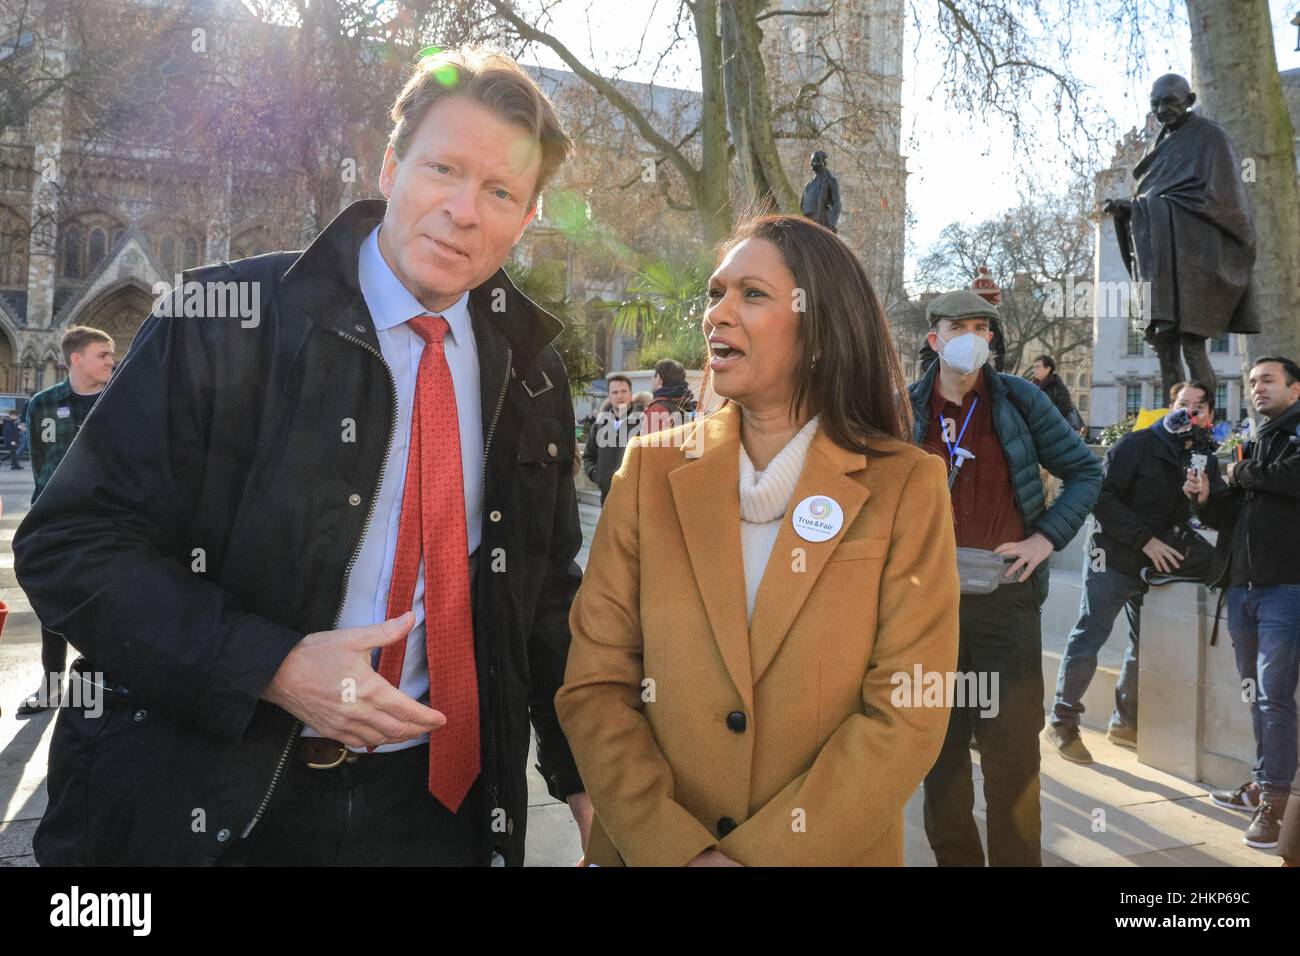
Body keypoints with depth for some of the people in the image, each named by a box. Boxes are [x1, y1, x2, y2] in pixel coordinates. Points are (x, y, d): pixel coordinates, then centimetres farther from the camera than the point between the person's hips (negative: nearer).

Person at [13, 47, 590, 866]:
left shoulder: (532, 372, 2)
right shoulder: (223, 323, -11)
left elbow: (547, 584, 11)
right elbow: (71, 546, -10)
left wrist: (583, 775, 11)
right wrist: (272, 667, -21)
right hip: (207, 797, -3)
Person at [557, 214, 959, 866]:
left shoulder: (906, 489, -10)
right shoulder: (651, 470, -5)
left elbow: (906, 717, -13)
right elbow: (593, 683, -8)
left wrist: (755, 854, -19)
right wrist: (678, 849, -18)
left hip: (831, 850, -1)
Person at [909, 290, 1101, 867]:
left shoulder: (1020, 400, 2)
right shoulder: (906, 408, 5)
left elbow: (1085, 472, 6)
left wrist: (1047, 538, -6)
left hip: (1006, 596, -1)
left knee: (1012, 747, 1)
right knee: (939, 739, 11)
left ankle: (1017, 857, 17)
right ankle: (953, 853, 27)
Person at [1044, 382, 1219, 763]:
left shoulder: (1206, 461, 8)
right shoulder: (1138, 444, -11)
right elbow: (1102, 496, -18)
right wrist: (1145, 539, -21)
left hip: (1157, 565, 7)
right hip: (1113, 559, -6)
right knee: (1088, 638, -5)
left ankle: (1125, 723, 27)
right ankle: (1062, 721, 4)